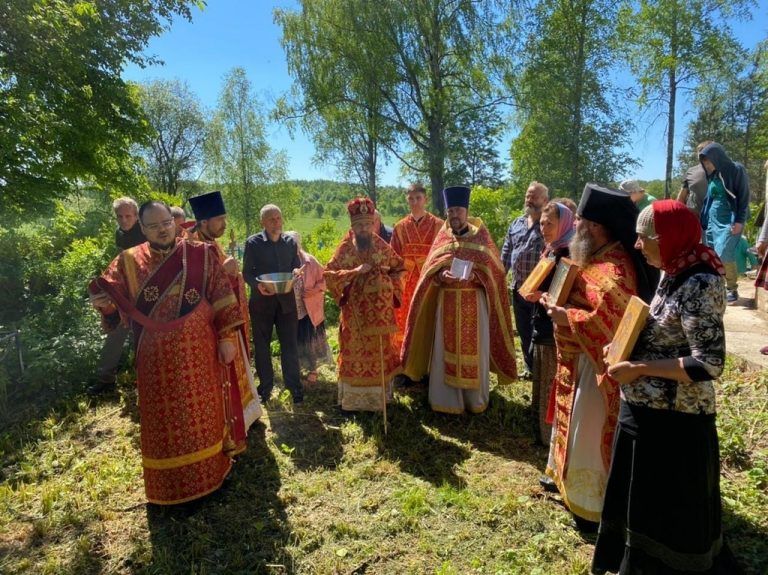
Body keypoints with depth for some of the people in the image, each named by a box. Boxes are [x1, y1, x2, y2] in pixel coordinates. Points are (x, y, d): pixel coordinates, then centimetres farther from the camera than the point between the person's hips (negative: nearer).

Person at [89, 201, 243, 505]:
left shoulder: (200, 255, -4)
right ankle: (170, 483, 31)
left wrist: (226, 337, -7)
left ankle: (208, 469, 34)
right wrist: (104, 303, -23)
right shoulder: (130, 261, 0)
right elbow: (111, 296, 1)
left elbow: (222, 296, -4)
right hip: (157, 356, 1)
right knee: (164, 419, 11)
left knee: (201, 412, 13)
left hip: (198, 350, -1)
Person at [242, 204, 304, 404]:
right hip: (261, 301, -1)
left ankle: (295, 386, 18)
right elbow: (246, 273, -2)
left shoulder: (290, 242, 6)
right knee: (261, 346, 10)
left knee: (290, 346, 5)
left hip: (286, 300, 2)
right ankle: (265, 386, 27)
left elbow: (296, 268, 11)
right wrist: (258, 285, -21)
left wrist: (297, 273, -13)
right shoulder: (253, 243, -3)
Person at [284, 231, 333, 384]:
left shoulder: (310, 261, -8)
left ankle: (313, 369, 23)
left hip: (309, 308, -2)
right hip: (290, 309, 2)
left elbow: (324, 280, -3)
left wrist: (313, 291, -17)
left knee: (310, 340, 7)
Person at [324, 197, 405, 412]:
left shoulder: (382, 246, 3)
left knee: (380, 349, 9)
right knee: (355, 351, 4)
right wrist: (354, 272, -18)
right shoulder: (345, 248, -2)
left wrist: (389, 284, -3)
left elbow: (399, 268, 14)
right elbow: (328, 274, -7)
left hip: (380, 308, 2)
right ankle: (353, 398, 17)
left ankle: (378, 395, 24)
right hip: (355, 308, -1)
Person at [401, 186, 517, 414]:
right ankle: (446, 400, 15)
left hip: (474, 302, -1)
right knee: (446, 349, 4)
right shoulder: (442, 236, 8)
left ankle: (476, 399, 20)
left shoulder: (481, 235, 3)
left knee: (474, 349, 4)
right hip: (447, 302, 2)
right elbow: (430, 269, 3)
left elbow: (492, 268, -1)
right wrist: (442, 274, -18)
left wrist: (474, 275, -20)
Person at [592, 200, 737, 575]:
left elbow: (709, 364, -25)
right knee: (643, 504, 24)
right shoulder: (674, 275, 7)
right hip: (647, 412, 9)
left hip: (673, 421, -9)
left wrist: (637, 369, -22)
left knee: (671, 514, 12)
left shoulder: (699, 284, -21)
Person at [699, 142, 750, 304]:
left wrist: (739, 221, -15)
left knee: (724, 255, -15)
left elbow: (744, 196, -8)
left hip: (730, 220, -6)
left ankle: (732, 289, -1)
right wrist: (704, 220, 12)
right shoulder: (712, 175, 14)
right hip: (712, 220, 6)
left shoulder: (736, 170, -3)